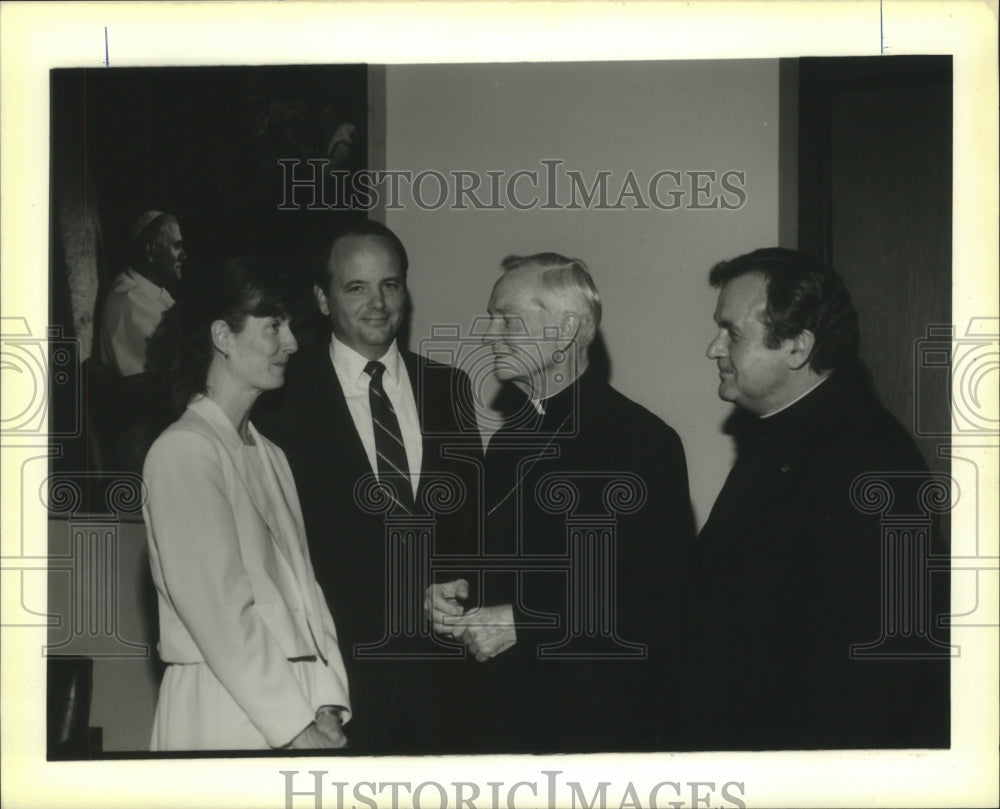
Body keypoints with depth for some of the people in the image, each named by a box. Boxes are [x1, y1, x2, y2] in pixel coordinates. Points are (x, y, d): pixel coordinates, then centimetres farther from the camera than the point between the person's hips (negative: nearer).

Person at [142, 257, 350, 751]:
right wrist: (294, 725, -15)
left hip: (298, 703, 7)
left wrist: (327, 702, -3)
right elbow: (217, 608, -15)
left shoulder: (268, 455, 14)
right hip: (224, 710, -7)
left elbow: (302, 585, 9)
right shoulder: (183, 451, -10)